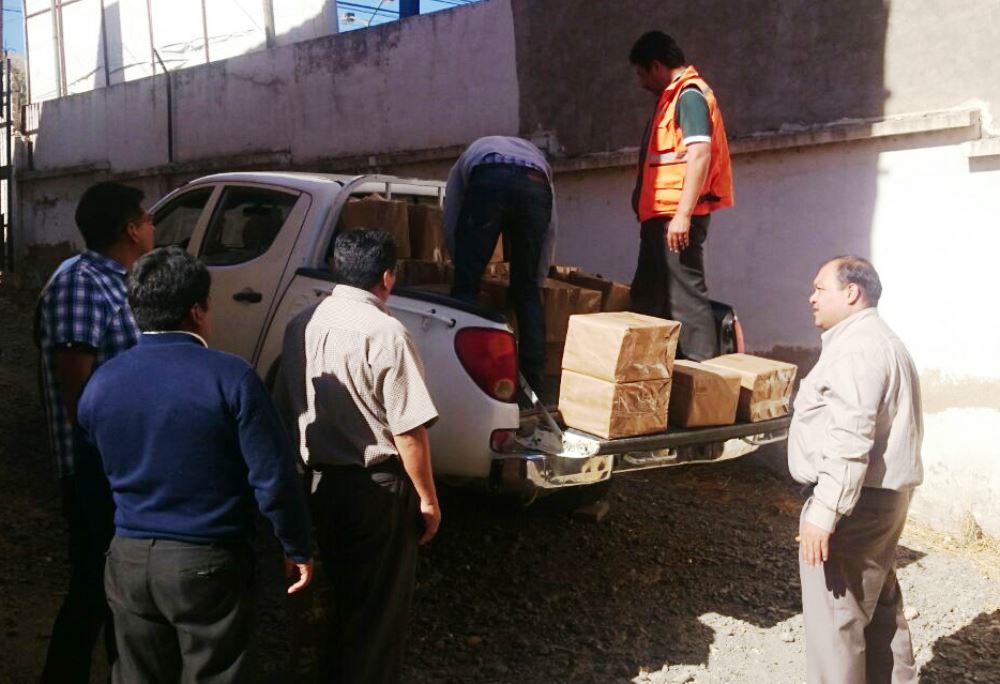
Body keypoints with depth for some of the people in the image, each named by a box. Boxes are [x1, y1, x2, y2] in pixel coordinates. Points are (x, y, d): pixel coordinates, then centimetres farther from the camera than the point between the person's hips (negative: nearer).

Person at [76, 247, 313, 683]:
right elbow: (273, 477, -16)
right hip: (208, 563, -4)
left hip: (129, 559, 5)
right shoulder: (230, 376, -16)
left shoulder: (100, 382, -1)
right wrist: (297, 548, -3)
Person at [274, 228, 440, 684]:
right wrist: (427, 497, -9)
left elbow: (285, 408, 10)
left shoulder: (302, 324, 2)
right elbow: (409, 431, -19)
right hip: (378, 486, -7)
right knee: (379, 607, 10)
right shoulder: (385, 333, -19)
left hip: (322, 481, 7)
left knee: (343, 595, 24)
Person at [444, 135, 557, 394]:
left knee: (466, 285, 6)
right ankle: (533, 380, 17)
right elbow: (550, 232, 37)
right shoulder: (534, 153, 45)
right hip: (536, 186, 2)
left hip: (488, 182, -2)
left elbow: (450, 226, 31)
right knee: (528, 291, 15)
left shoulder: (470, 156, 42)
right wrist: (537, 280, 43)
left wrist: (466, 265, 42)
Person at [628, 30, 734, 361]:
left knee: (684, 294, -9)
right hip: (660, 215, 11)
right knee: (648, 295, 15)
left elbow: (699, 153, -22)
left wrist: (683, 214, -26)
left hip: (677, 215, -11)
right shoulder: (672, 96, 19)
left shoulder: (690, 95, -11)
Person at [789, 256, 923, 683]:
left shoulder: (856, 348, -17)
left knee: (834, 617, -4)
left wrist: (823, 512, -27)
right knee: (880, 606, 19)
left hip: (857, 501, -11)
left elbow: (849, 442, -26)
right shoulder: (882, 342, 18)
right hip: (886, 494, 11)